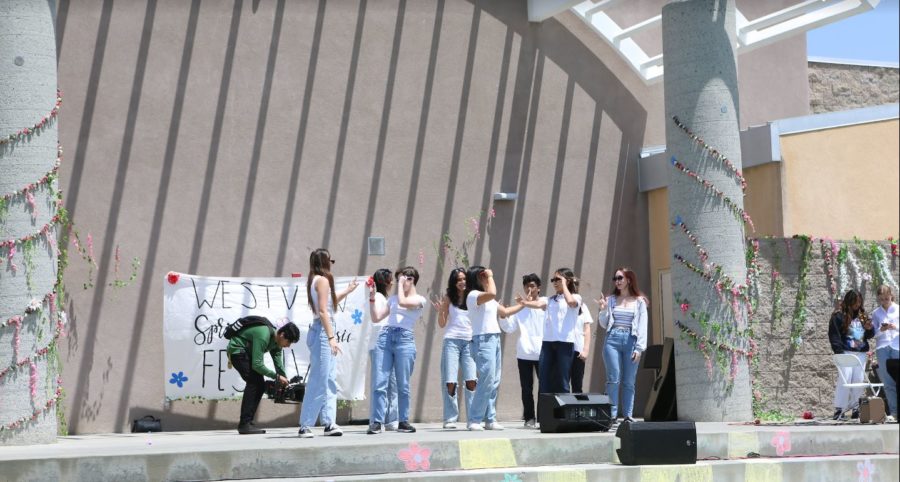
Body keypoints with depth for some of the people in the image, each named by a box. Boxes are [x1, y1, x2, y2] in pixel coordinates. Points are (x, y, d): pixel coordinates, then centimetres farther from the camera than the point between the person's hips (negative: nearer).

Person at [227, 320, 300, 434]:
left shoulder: (277, 343, -1)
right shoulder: (263, 336, -31)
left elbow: (279, 365, 4)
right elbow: (257, 365, -32)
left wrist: (285, 381, -6)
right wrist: (276, 377, -28)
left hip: (246, 352, 10)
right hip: (236, 350, -10)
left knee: (260, 386, 2)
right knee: (253, 383, -20)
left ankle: (248, 422, 7)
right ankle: (244, 424, -20)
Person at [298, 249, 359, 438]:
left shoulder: (314, 280, 16)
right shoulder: (323, 280, -11)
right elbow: (323, 311, -17)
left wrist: (347, 291, 32)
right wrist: (331, 337, -19)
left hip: (320, 331, 10)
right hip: (323, 332, -10)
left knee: (330, 380, 10)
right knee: (319, 381, -7)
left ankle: (329, 422, 10)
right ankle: (306, 425, -5)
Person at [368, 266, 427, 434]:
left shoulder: (419, 299, 6)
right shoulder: (393, 298, 22)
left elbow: (403, 302, -14)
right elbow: (376, 318, 20)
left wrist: (401, 284, 0)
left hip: (405, 339, -4)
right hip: (386, 337, 4)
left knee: (403, 385, 0)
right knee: (380, 383, -5)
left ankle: (403, 421, 9)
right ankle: (377, 422, -5)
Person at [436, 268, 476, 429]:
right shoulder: (448, 298, 9)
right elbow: (442, 324, 10)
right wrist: (440, 311, -9)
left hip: (470, 341, 1)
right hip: (452, 341, -1)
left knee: (471, 380, -10)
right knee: (450, 381, -6)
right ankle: (450, 419, 1)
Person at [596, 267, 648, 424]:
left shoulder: (639, 301, 7)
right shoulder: (611, 299, 12)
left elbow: (642, 326, 2)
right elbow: (604, 324, 15)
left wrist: (639, 348, -6)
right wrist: (603, 310, -3)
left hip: (631, 341, -1)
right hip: (612, 340, 1)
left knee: (629, 382, 1)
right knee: (613, 379, -7)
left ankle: (628, 415, 4)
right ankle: (612, 415, -7)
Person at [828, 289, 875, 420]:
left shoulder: (862, 316, 15)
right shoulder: (839, 316, -3)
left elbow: (870, 335, 20)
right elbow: (834, 335, -8)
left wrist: (870, 328, -3)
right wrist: (839, 352, -17)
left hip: (861, 354, 5)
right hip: (846, 352, -5)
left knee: (859, 381, 4)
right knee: (844, 379, -11)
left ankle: (856, 408, 11)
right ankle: (839, 409, -8)